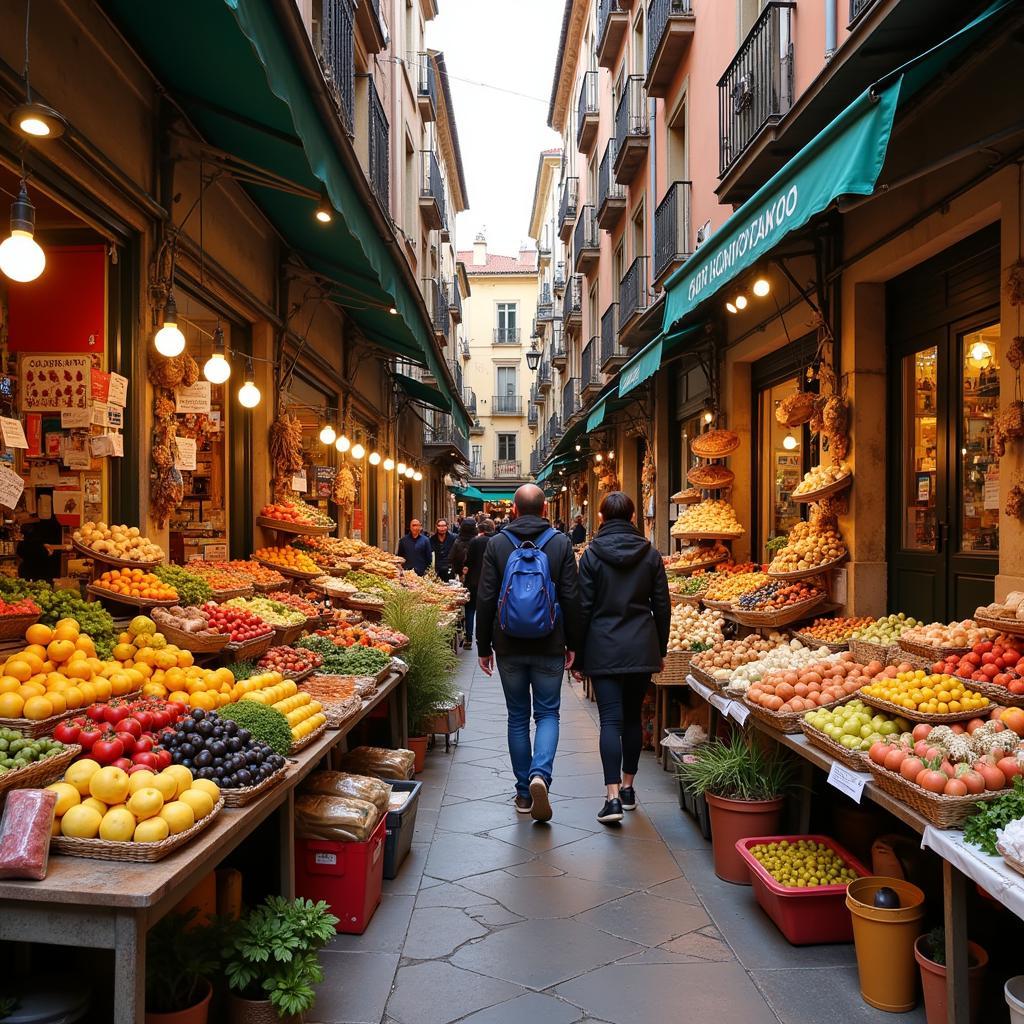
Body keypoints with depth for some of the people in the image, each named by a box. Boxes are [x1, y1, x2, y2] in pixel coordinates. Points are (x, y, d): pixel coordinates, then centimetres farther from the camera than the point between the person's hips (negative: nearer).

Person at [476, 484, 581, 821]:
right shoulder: (561, 543, -3)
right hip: (549, 647, -1)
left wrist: (483, 647, 6)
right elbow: (572, 598, -3)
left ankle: (524, 792, 17)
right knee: (548, 713, 10)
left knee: (517, 716, 12)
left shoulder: (496, 544, -3)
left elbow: (485, 600, -2)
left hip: (509, 647, 1)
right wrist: (572, 644, 6)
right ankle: (540, 774, -13)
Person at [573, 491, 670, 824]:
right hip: (641, 649, 3)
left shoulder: (592, 555, -5)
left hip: (603, 649, -3)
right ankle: (628, 787, 24)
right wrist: (660, 650, 16)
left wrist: (577, 657, 2)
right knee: (633, 716, 15)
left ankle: (613, 796, -11)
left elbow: (583, 608, -5)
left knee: (611, 720, -3)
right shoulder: (650, 554, 3)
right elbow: (662, 607, 5)